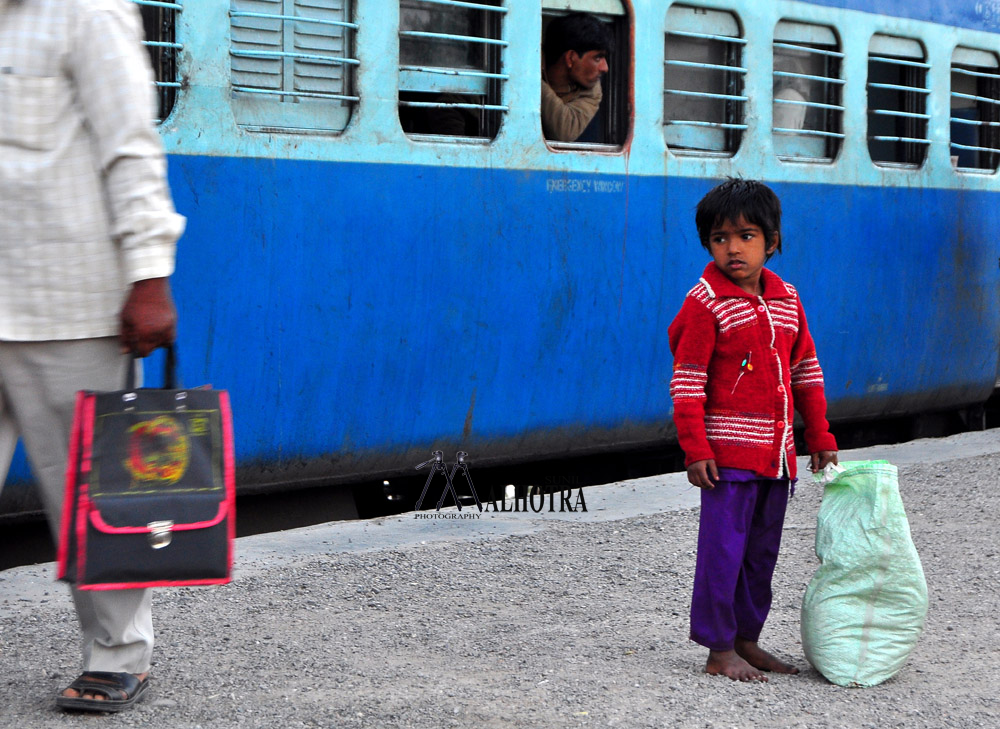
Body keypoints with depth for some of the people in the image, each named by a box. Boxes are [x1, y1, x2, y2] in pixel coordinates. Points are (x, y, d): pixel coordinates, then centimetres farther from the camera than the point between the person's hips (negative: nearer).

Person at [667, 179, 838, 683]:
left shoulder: (786, 299, 10)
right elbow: (687, 381, -11)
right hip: (728, 451, -6)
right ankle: (719, 651, 3)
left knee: (762, 551, 13)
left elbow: (806, 370, 17)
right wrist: (695, 449, -17)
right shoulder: (705, 302, -9)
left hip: (777, 452, 7)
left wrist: (820, 437, 16)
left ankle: (746, 640, 24)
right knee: (724, 550, -4)